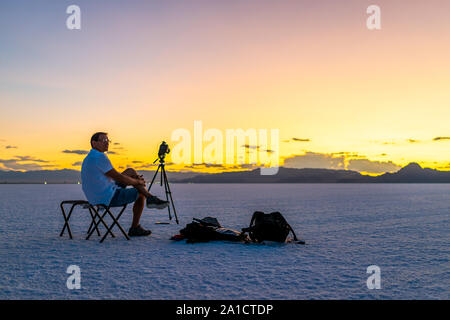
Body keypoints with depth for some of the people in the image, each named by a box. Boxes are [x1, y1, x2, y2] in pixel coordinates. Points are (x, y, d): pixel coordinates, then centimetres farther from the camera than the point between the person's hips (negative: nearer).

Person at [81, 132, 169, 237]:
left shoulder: (89, 158, 15)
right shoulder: (100, 157, -20)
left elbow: (113, 176, 21)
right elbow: (119, 178, -18)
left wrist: (136, 178, 16)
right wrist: (138, 182, 0)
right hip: (109, 198, -10)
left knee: (131, 171, 16)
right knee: (140, 194, 9)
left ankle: (151, 198, 15)